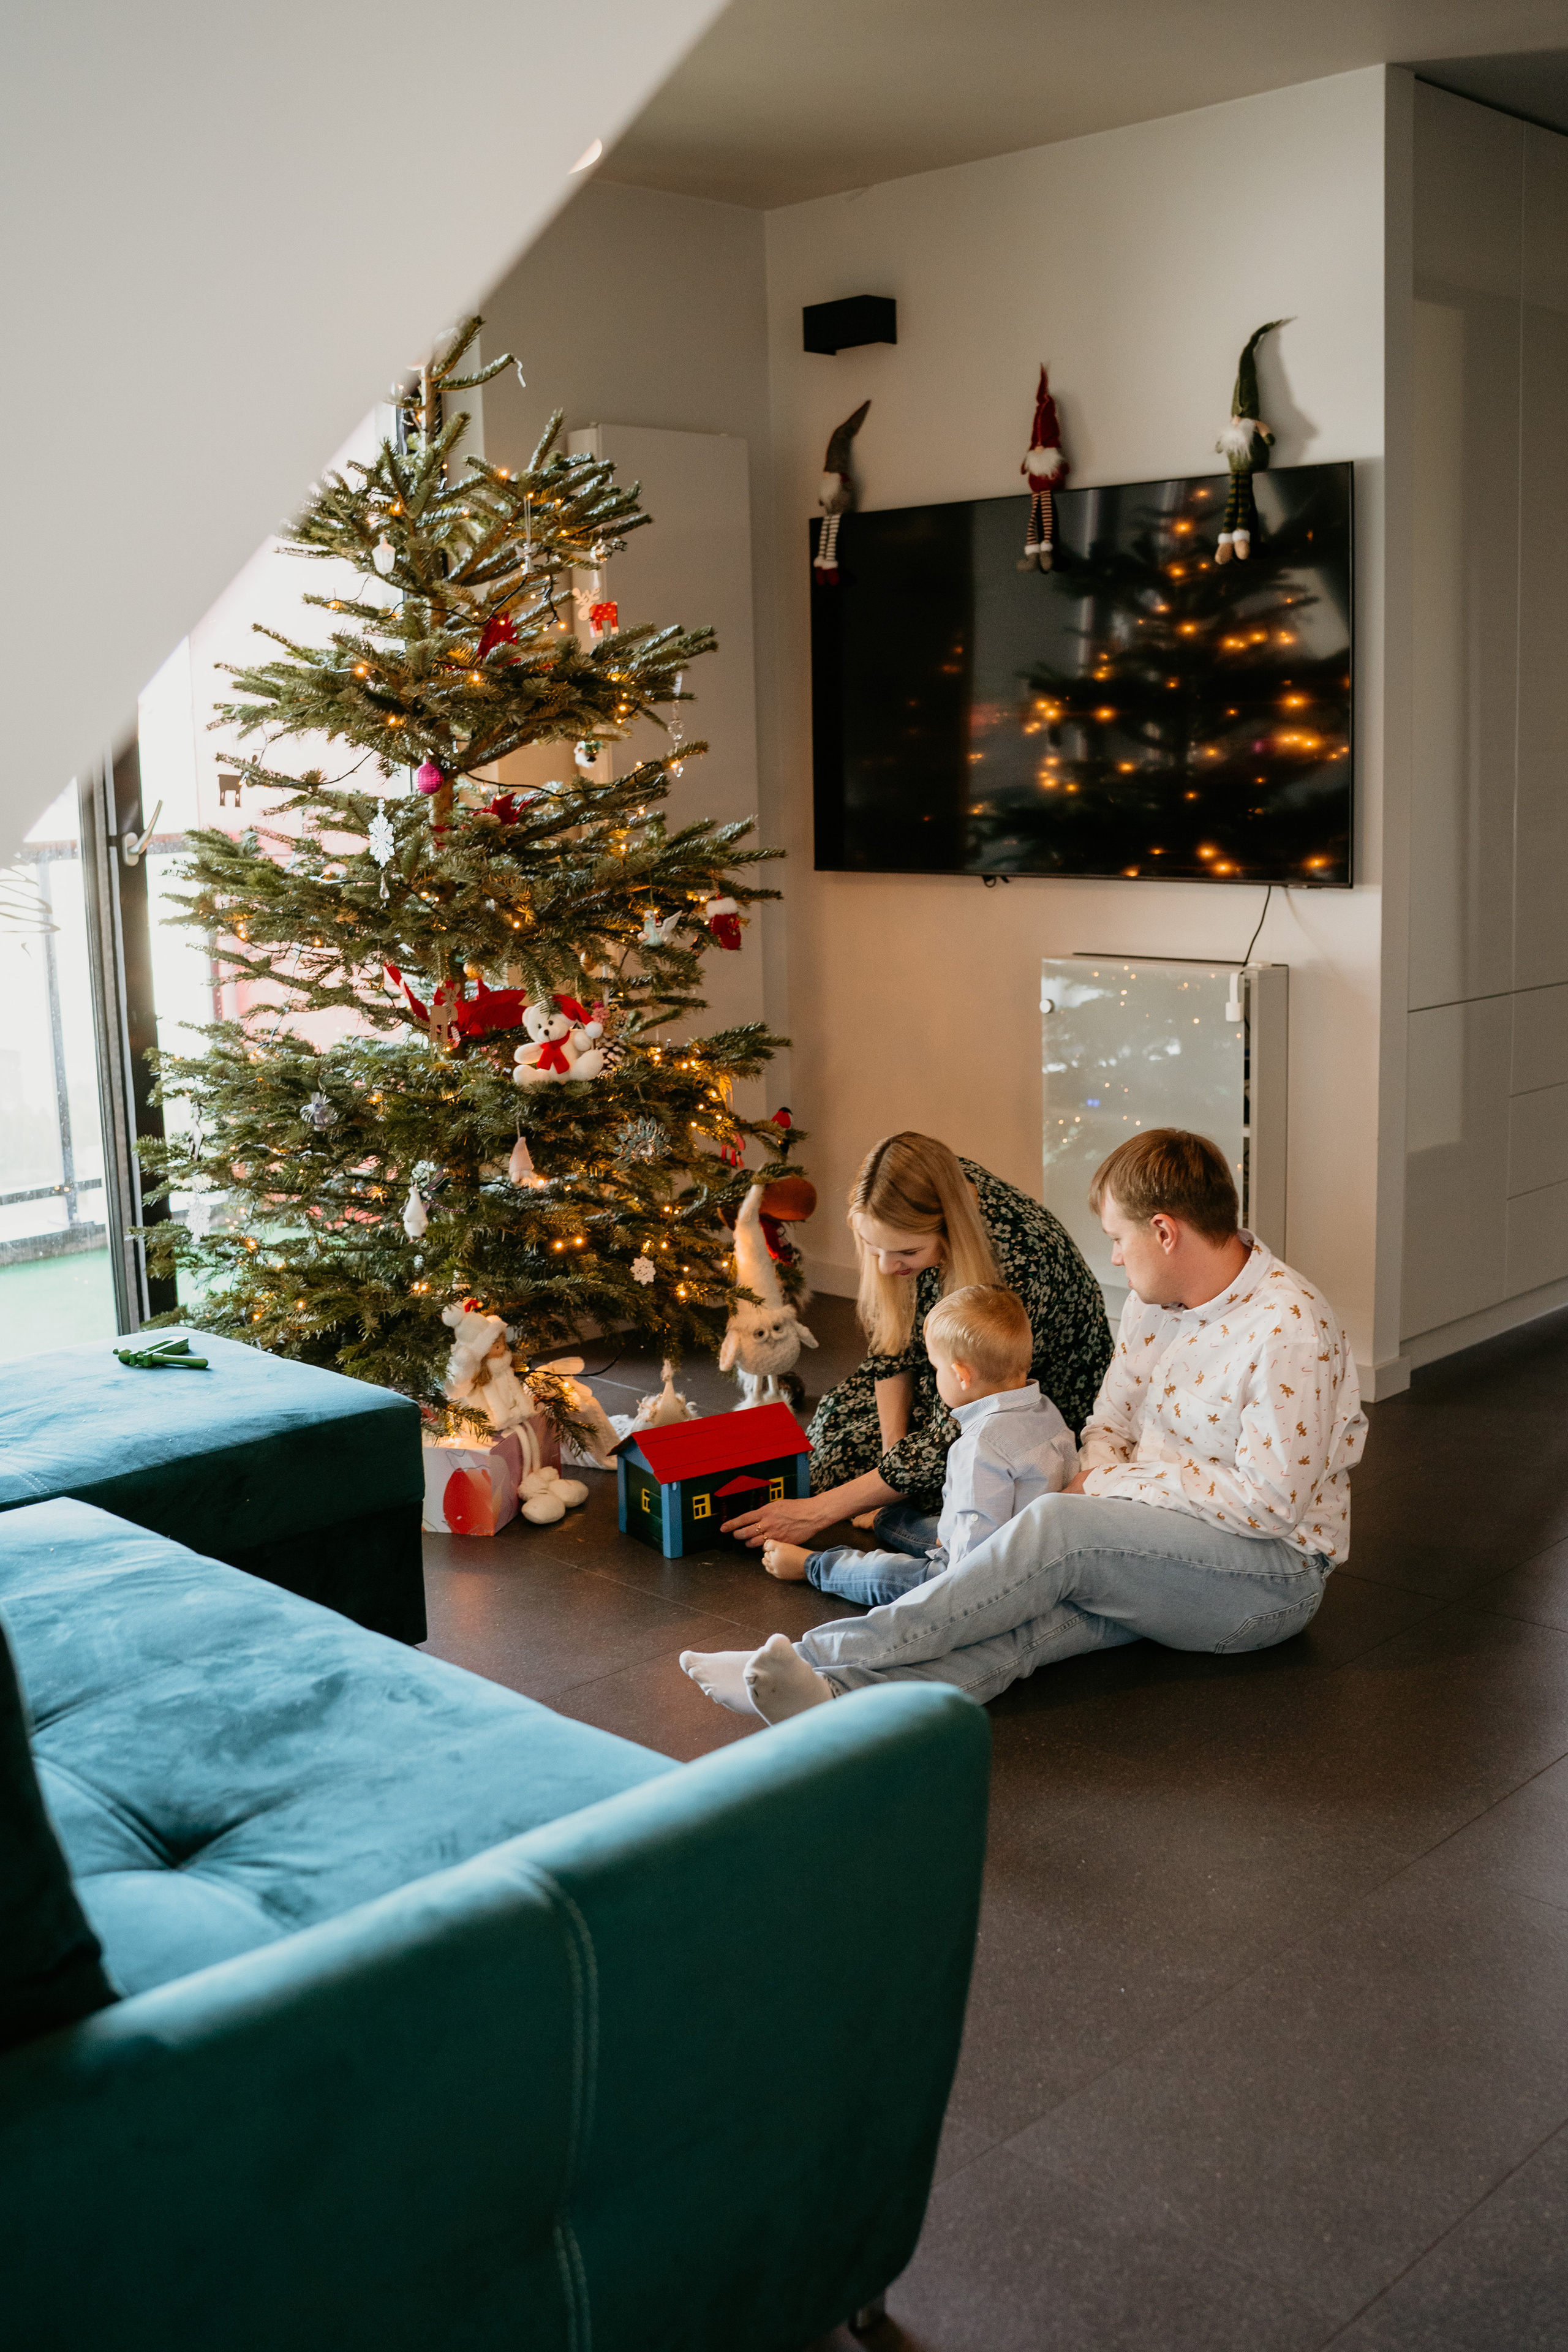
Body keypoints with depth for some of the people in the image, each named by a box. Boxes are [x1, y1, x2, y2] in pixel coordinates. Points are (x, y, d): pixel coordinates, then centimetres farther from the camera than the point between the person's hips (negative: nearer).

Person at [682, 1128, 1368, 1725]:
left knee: (1058, 1527, -30)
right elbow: (1109, 1425, 14)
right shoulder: (1153, 1300, 9)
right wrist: (1096, 1481, -11)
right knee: (1042, 1604, -27)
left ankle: (823, 1656, -32)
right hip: (1158, 1550, 6)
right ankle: (835, 1694, -51)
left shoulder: (1287, 1327, -19)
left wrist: (1116, 1486, -15)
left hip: (1273, 1573, -6)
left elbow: (1269, 1502, -22)